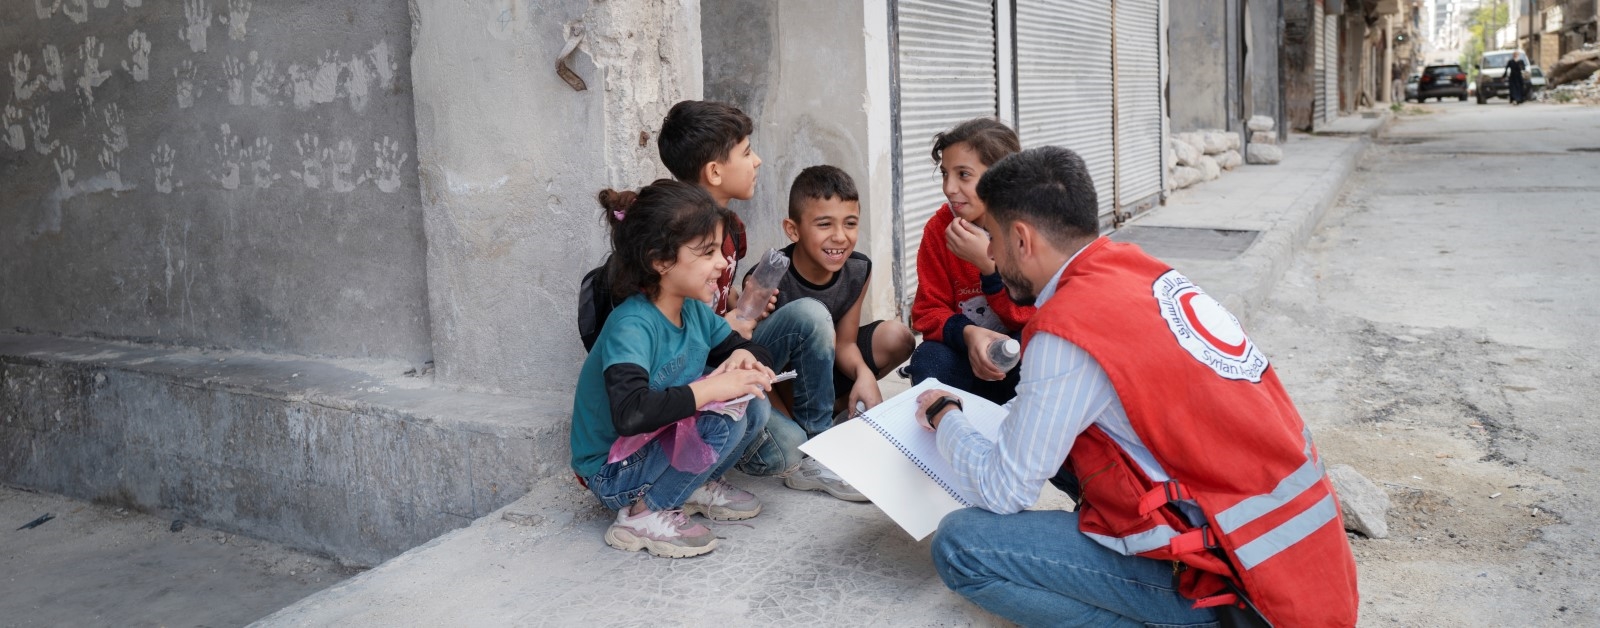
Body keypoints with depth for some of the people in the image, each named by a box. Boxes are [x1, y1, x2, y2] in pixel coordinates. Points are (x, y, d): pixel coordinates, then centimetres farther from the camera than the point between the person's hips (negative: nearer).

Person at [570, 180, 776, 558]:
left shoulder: (695, 311, -2)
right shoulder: (631, 326, -28)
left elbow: (752, 351, 10)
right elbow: (630, 413, -43)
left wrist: (744, 358, -15)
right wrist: (711, 389, -37)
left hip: (661, 445, 8)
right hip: (613, 472, -8)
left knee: (753, 406, -8)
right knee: (724, 421, -27)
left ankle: (700, 486, 9)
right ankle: (643, 515, -12)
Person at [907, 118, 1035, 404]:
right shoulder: (939, 228, -5)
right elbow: (929, 310, -4)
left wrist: (988, 264, -29)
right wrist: (967, 334, -27)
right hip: (964, 349, 1)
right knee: (930, 359, -31)